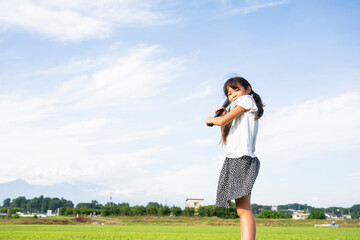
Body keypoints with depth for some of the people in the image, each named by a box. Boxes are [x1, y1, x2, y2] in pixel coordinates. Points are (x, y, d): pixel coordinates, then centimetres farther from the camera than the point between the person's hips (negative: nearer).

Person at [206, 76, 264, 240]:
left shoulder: (247, 100, 3)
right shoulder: (240, 115, 28)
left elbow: (223, 121, -8)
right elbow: (226, 141, 26)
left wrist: (211, 120, 14)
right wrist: (221, 117, 21)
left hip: (242, 158, -10)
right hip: (234, 159, 10)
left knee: (243, 208, -22)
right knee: (242, 209, 4)